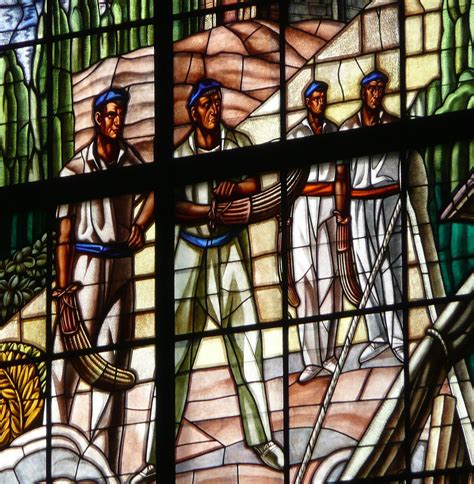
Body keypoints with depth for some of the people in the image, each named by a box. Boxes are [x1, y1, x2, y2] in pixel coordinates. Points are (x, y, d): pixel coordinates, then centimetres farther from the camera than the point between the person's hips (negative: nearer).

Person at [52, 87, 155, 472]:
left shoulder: (131, 159, 6)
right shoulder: (76, 168, -6)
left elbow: (153, 190, 25)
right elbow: (64, 231, -7)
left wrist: (140, 227, 8)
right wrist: (63, 283, -12)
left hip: (121, 266, 4)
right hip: (87, 264, -4)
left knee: (114, 357, 3)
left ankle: (103, 452, 4)